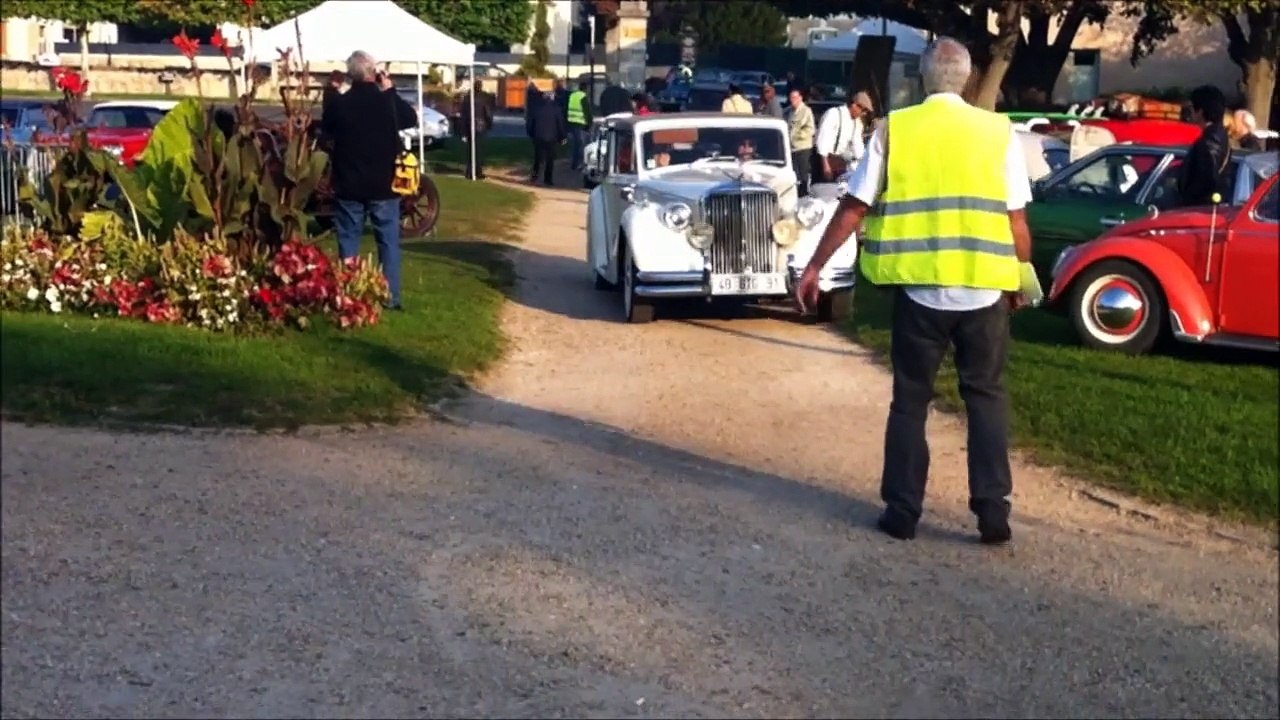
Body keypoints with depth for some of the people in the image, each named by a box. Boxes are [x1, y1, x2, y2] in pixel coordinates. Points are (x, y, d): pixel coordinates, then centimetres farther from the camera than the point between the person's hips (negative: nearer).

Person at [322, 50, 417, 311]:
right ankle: (390, 297, 6)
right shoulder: (388, 101, -9)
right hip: (383, 184, 0)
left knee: (348, 241, 10)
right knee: (388, 241, 8)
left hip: (349, 185, 0)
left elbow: (326, 131, 10)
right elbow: (412, 119, 10)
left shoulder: (338, 104, -9)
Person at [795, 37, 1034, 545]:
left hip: (920, 287, 0)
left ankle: (902, 512, 16)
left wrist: (814, 267, 9)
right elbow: (1016, 221, 3)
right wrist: (1021, 278, 18)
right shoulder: (998, 132, 2)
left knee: (910, 400, 13)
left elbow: (853, 208, 1)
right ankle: (993, 512, 9)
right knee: (987, 397, 13)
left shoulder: (894, 128, 1)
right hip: (985, 287, 0)